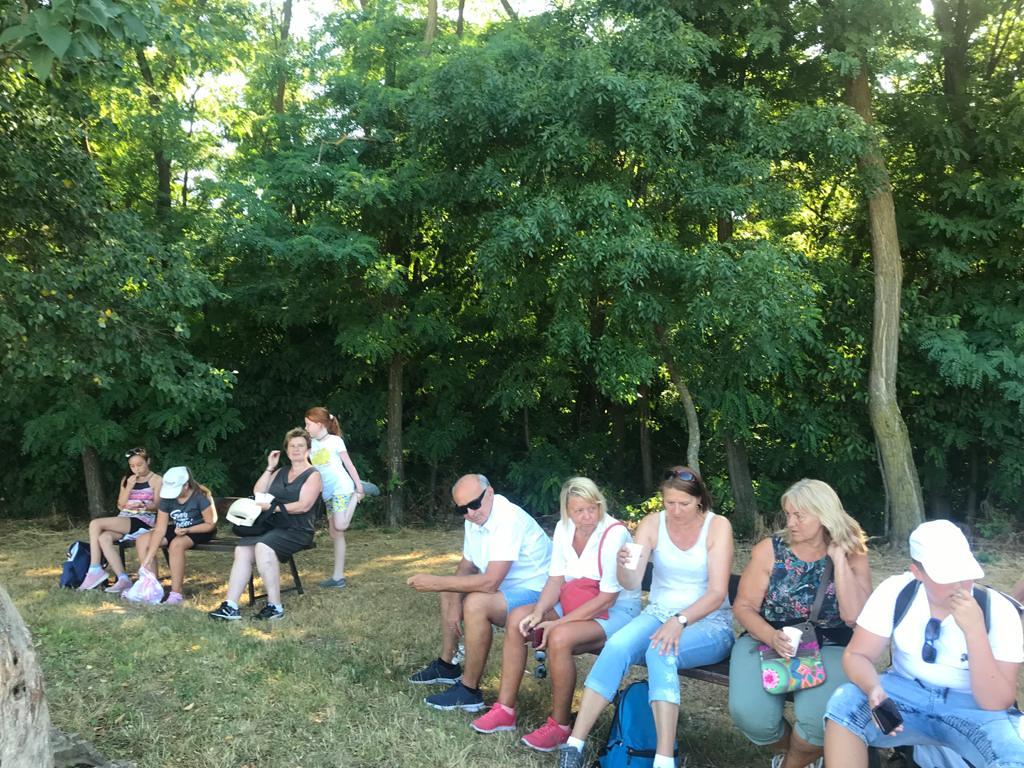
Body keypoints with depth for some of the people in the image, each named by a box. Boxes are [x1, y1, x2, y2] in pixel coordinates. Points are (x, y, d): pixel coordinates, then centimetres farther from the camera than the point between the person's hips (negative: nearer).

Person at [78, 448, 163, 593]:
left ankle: (95, 570, -19)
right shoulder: (126, 479, 20)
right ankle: (123, 579, -31)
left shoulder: (156, 480, 4)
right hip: (124, 520, 6)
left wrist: (145, 506, -24)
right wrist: (129, 487, -1)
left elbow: (158, 506, -2)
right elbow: (120, 505, 14)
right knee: (104, 538, -29)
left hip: (143, 521, -6)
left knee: (95, 524, -22)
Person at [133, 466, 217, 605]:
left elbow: (210, 524, -16)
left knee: (176, 544, -37)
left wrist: (187, 530, -30)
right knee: (141, 541, -10)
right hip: (177, 529, 7)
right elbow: (160, 530, -11)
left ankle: (176, 593, -30)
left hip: (199, 531, -6)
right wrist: (148, 558, -19)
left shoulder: (200, 496, -22)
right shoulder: (167, 498, -8)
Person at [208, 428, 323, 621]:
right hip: (274, 527, 6)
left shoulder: (313, 475, 1)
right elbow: (258, 492, 12)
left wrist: (272, 507, -14)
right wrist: (270, 468, 7)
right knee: (242, 549, -20)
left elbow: (303, 505, -12)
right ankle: (230, 606, -23)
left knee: (263, 547, -33)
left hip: (298, 531, -6)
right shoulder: (280, 473, 22)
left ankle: (275, 607, -26)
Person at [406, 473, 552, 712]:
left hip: (535, 592, -10)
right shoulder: (474, 518, -1)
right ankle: (446, 665, 27)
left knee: (476, 604, -31)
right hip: (506, 586, 10)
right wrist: (455, 603, -4)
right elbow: (466, 566, 12)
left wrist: (436, 582, -27)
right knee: (449, 591, 18)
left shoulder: (509, 520, -29)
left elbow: (490, 582, -34)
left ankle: (469, 691, -15)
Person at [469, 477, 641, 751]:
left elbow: (608, 598, -22)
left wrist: (559, 622, -23)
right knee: (518, 618, -9)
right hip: (575, 604, 7)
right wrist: (539, 613, -18)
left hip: (616, 612, -7)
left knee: (560, 638, -32)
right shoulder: (564, 528, -3)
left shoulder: (615, 534, -23)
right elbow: (556, 579, 1)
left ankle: (559, 725, -14)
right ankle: (505, 710, -2)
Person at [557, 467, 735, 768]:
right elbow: (631, 584, -8)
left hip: (708, 622, -3)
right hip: (658, 613, 3)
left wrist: (680, 621, -29)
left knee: (661, 652, -35)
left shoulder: (717, 526, -9)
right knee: (616, 646, -28)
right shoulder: (652, 523, -2)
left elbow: (717, 592, -15)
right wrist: (624, 567, -31)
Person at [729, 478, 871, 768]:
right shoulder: (769, 550, -2)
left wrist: (838, 559, -16)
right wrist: (771, 636, -18)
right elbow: (743, 606, 0)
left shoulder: (852, 557, -2)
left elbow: (855, 616, -15)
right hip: (767, 642, 1)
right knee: (749, 713, -25)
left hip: (829, 649, -1)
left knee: (819, 718, -30)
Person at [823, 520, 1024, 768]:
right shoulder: (895, 591, -10)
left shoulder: (999, 609, -13)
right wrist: (874, 689, -30)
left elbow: (996, 703, -18)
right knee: (843, 704, -28)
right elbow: (857, 655, -7)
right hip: (905, 693, 1)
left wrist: (975, 631, -30)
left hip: (972, 707, -1)